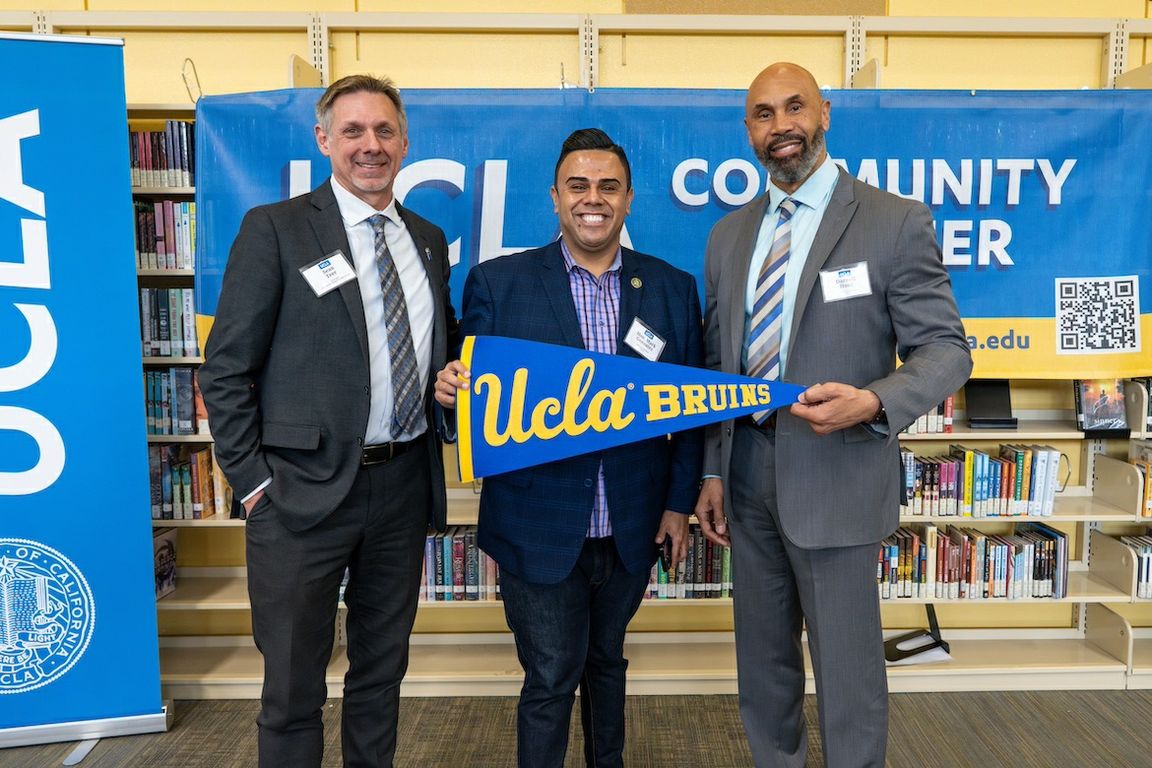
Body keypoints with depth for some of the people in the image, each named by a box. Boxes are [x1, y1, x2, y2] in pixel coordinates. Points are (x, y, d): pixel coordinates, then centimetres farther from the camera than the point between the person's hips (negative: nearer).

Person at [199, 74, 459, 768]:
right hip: (305, 490, -4)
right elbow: (226, 368, -7)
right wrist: (254, 480, -10)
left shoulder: (429, 240, 10)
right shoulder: (274, 229, -5)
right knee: (293, 686, 10)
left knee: (383, 671, 20)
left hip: (404, 484, 5)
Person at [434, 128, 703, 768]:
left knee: (606, 661, 22)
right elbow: (473, 387, -2)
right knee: (550, 680, 8)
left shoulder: (673, 288, 3)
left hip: (633, 528, 3)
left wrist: (680, 501, 1)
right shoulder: (497, 282, -4)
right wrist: (452, 388, -25)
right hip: (539, 529, -2)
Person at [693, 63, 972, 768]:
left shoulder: (897, 223, -7)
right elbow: (718, 362, 11)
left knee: (848, 668, 8)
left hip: (834, 477, -5)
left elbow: (945, 349, -6)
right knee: (763, 659, 20)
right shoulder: (728, 235, 8)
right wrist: (712, 471, 8)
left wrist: (873, 403, -26)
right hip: (748, 473, 5)